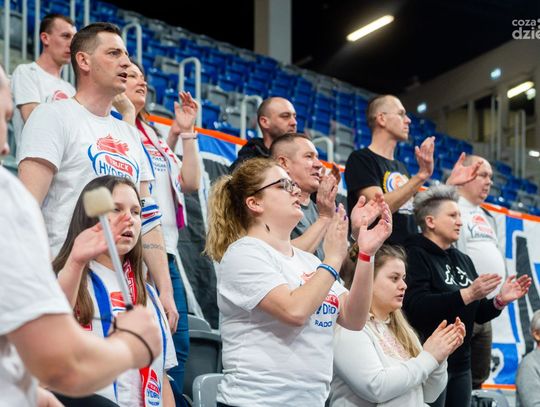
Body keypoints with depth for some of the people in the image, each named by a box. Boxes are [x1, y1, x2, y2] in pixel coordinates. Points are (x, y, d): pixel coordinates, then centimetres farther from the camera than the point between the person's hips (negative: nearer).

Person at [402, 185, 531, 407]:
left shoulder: (463, 260, 17)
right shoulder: (415, 255, -9)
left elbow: (478, 314, 17)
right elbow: (417, 307, -23)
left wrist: (500, 300, -3)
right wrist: (467, 294, -27)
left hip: (460, 364, 8)